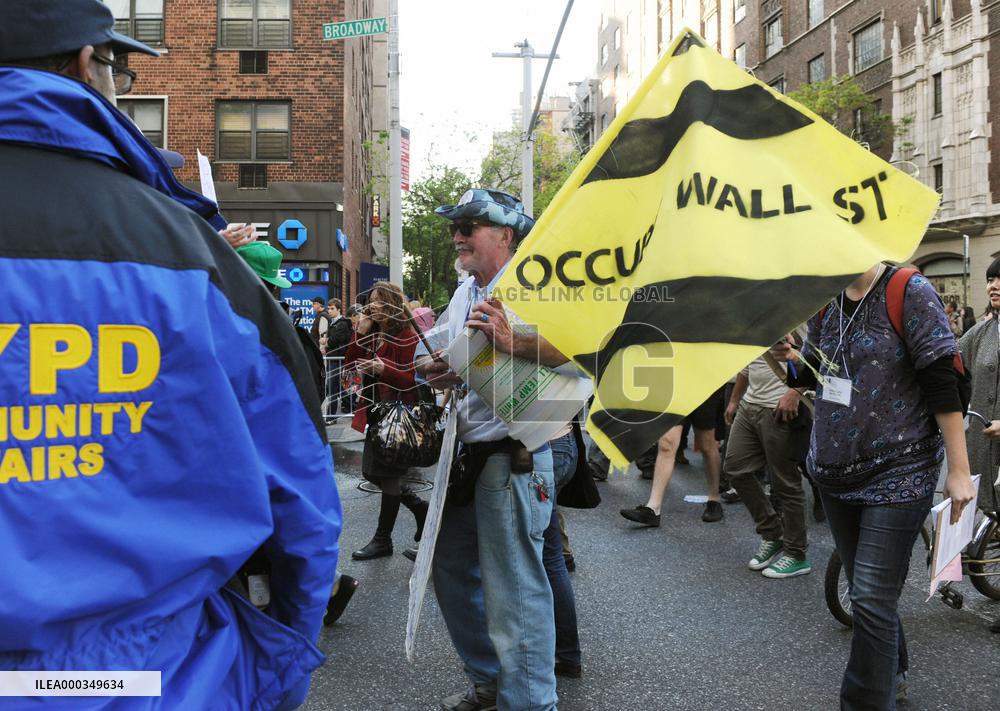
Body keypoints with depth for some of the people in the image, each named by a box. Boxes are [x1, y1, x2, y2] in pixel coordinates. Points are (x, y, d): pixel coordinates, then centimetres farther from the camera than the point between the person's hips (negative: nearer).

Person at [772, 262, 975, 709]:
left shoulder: (909, 291, -12)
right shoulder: (826, 303, 7)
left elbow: (942, 384, -14)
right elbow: (808, 374, 16)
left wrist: (959, 470, -15)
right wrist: (783, 356, -8)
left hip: (897, 475, -6)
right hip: (834, 472, 7)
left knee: (871, 600, -10)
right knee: (868, 590, 19)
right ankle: (891, 672, 40)